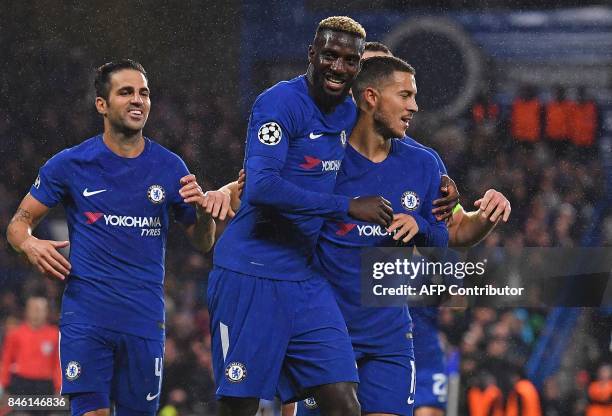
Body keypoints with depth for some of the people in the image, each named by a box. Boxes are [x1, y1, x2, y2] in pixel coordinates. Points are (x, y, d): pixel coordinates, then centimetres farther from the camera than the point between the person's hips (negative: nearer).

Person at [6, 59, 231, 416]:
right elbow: (20, 222, 9)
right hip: (86, 316, -2)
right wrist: (29, 244, -14)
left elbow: (203, 243, 14)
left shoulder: (170, 167, 6)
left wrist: (205, 209, -8)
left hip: (145, 319, 2)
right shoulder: (71, 164, 2)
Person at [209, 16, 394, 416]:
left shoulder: (348, 113, 12)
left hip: (305, 281, 7)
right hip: (251, 278, -7)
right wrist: (348, 206, -23)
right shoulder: (281, 103, -13)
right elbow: (262, 188, -25)